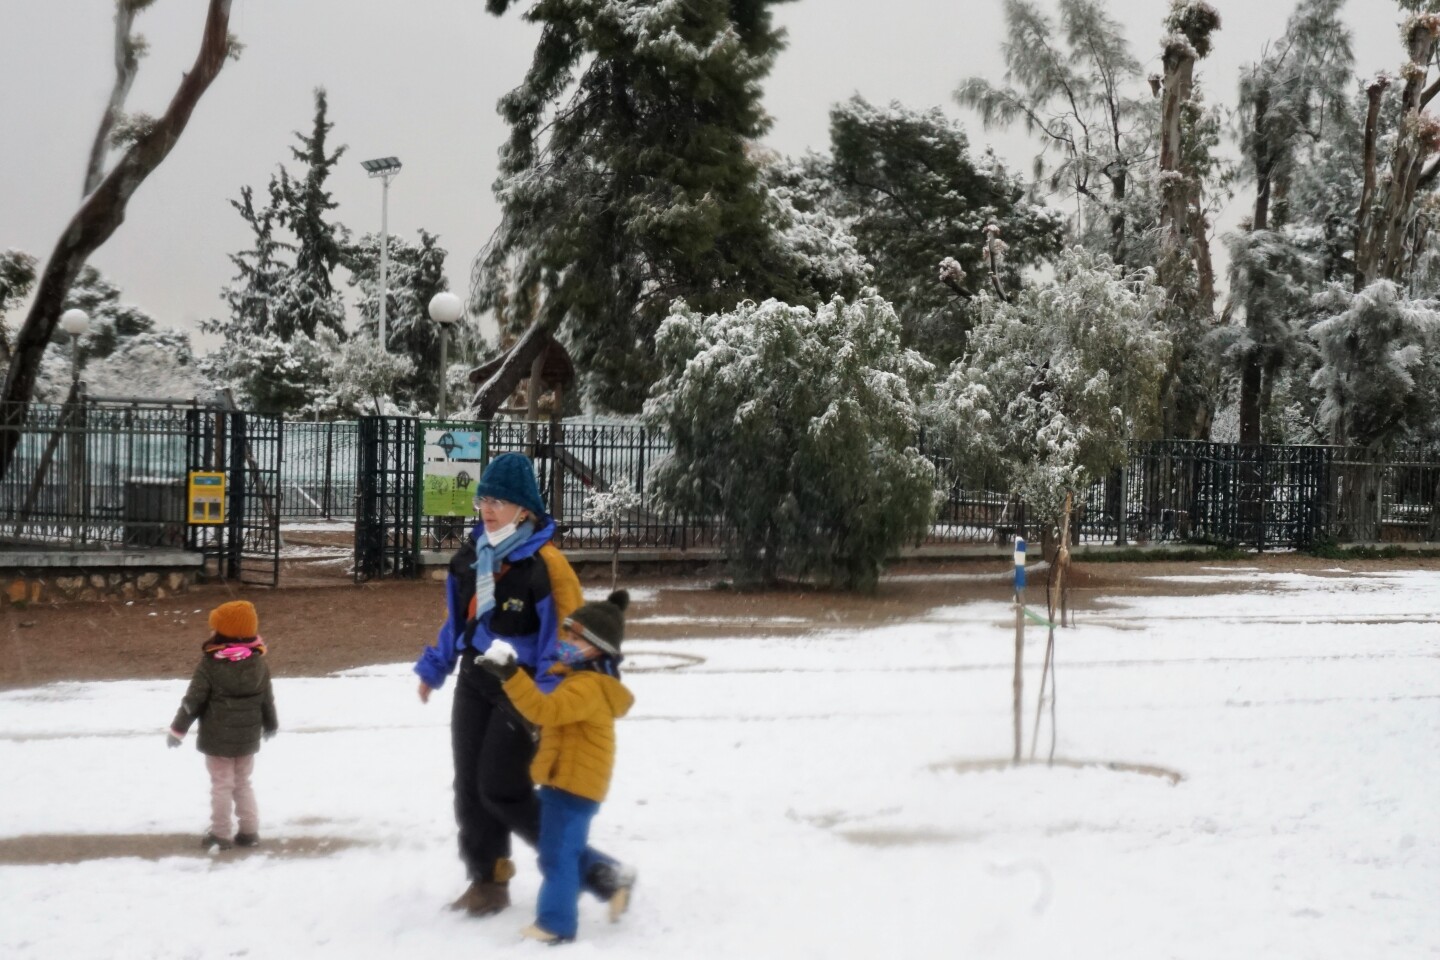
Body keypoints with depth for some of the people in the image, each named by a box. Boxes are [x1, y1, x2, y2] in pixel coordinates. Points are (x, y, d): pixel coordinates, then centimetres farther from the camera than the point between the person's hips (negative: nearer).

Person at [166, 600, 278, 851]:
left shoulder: (210, 664, -16)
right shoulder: (260, 662, -2)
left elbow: (193, 700, -11)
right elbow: (267, 698, 7)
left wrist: (177, 729, 0)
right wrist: (270, 724, 24)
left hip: (217, 738, -4)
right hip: (248, 738, 4)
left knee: (221, 785, 5)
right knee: (243, 783, 17)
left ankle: (221, 835, 9)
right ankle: (249, 831, 18)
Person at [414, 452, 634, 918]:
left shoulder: (544, 563, -18)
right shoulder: (471, 554, 6)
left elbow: (564, 633, -18)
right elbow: (456, 618, 19)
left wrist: (547, 701, -23)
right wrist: (434, 668, 20)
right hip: (475, 682, 8)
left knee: (501, 790, -8)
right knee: (470, 786, 9)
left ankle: (587, 868, 3)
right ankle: (486, 879, 23)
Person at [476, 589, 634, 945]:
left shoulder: (589, 686, -24)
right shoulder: (578, 676, 12)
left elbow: (545, 710, -37)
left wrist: (511, 675, -42)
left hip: (573, 782, -11)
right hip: (568, 780, 11)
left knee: (558, 855, -5)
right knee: (565, 852, 22)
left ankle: (556, 925, 2)